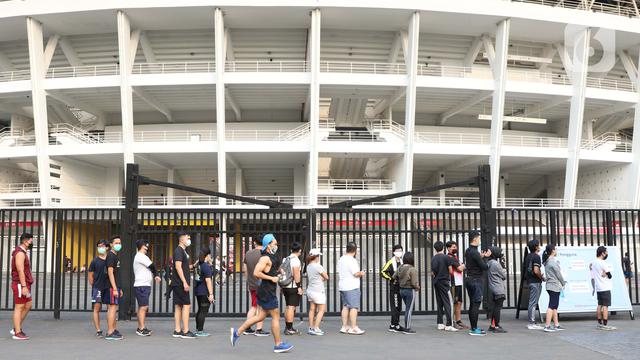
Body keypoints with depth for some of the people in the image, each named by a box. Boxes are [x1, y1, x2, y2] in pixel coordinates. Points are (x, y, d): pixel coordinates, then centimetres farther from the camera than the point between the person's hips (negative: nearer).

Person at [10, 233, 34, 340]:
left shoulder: (23, 252, 16)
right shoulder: (20, 253, -16)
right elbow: (20, 271, -22)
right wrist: (24, 286, -25)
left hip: (24, 284, 10)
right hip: (20, 284, -10)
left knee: (28, 304, 14)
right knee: (19, 307, -4)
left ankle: (16, 328, 19)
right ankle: (17, 333, 1)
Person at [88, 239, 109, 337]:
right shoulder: (95, 261, 1)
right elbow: (90, 275, 5)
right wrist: (94, 286, 2)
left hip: (108, 288, 2)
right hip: (97, 288, -2)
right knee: (97, 308, -3)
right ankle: (98, 330, 1)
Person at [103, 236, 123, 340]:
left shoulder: (116, 256, 19)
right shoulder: (110, 255, -11)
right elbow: (110, 273, -18)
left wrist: (119, 288, 22)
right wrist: (114, 288, -21)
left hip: (115, 286, 10)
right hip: (111, 287, -10)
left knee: (113, 308, 12)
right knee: (112, 308, -9)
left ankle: (113, 330, 18)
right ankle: (110, 333, -8)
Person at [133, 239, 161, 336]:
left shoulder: (139, 256, 22)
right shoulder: (141, 256, -12)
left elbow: (150, 268, 20)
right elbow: (152, 266, -8)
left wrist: (155, 276, 7)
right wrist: (156, 274, 10)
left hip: (144, 285, 11)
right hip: (142, 285, -11)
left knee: (142, 307, 13)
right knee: (143, 307, -11)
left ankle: (140, 327, 17)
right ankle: (142, 329, -11)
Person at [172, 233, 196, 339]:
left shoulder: (183, 251, 18)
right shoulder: (178, 250, -12)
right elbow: (178, 266, -20)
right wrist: (184, 282, -22)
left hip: (178, 284, 10)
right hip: (180, 283, -10)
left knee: (178, 306, 9)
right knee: (187, 305, -8)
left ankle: (177, 331, 12)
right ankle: (185, 331, -6)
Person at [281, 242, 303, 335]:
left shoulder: (285, 259, 13)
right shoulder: (295, 260, -12)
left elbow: (282, 272, 17)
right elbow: (296, 274, -20)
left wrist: (282, 287, 22)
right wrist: (299, 287, -16)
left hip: (285, 286, 9)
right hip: (293, 287, -8)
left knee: (288, 307, 16)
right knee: (291, 307, -6)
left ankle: (287, 327, 21)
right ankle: (289, 329, -6)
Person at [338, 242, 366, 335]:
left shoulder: (341, 259, 12)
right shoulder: (351, 260, -16)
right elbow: (356, 273, -19)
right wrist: (361, 273, 2)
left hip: (342, 286, 9)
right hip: (352, 287, -9)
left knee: (345, 306, 13)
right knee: (354, 307, -5)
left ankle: (344, 327, 15)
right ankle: (354, 328, -6)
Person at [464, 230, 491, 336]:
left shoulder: (468, 251, 12)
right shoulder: (474, 252, -18)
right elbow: (484, 267, -17)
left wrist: (483, 256, 11)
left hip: (469, 279, 10)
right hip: (476, 280, -10)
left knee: (472, 304, 13)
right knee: (476, 305, -6)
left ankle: (473, 327, 19)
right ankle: (474, 329, -5)